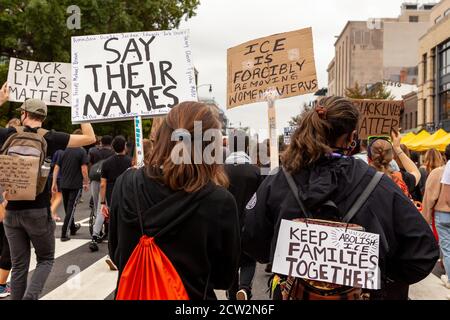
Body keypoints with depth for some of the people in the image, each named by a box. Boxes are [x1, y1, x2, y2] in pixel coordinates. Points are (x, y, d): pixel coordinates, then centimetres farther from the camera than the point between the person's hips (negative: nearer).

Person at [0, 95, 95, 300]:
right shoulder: (50, 138, -6)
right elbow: (90, 138, -4)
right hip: (38, 210, -3)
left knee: (19, 265, 12)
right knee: (46, 259, 13)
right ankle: (30, 296, -7)